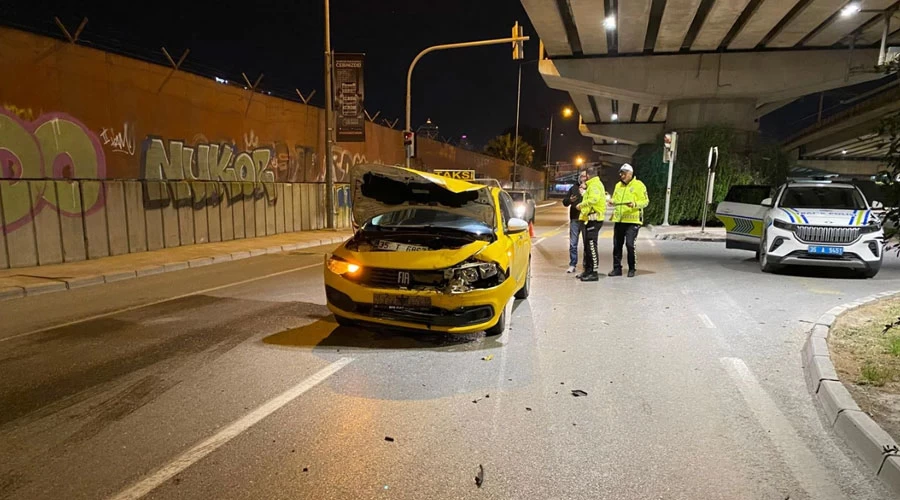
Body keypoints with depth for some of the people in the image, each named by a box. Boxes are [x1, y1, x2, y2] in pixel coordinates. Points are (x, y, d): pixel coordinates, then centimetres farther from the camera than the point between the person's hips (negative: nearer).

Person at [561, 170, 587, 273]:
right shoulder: (573, 188, 13)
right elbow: (564, 202, 13)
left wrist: (585, 193, -18)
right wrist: (570, 200, -9)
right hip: (575, 219, 3)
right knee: (573, 244, 4)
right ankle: (572, 265, 11)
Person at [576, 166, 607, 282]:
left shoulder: (594, 185, -11)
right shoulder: (595, 184, 23)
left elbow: (594, 199, -26)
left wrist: (581, 204, -15)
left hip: (593, 218, -11)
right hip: (591, 218, 11)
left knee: (591, 246, -11)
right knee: (588, 246, 15)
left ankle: (594, 273, -10)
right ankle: (588, 270, 23)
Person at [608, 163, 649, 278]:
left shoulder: (638, 185, -3)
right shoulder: (618, 185, 16)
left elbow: (645, 201, -6)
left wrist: (635, 204, -24)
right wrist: (612, 201, 3)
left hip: (632, 220, -6)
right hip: (619, 220, 6)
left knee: (630, 244, -10)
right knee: (617, 244, 7)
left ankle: (631, 269, 5)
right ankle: (617, 268, 17)